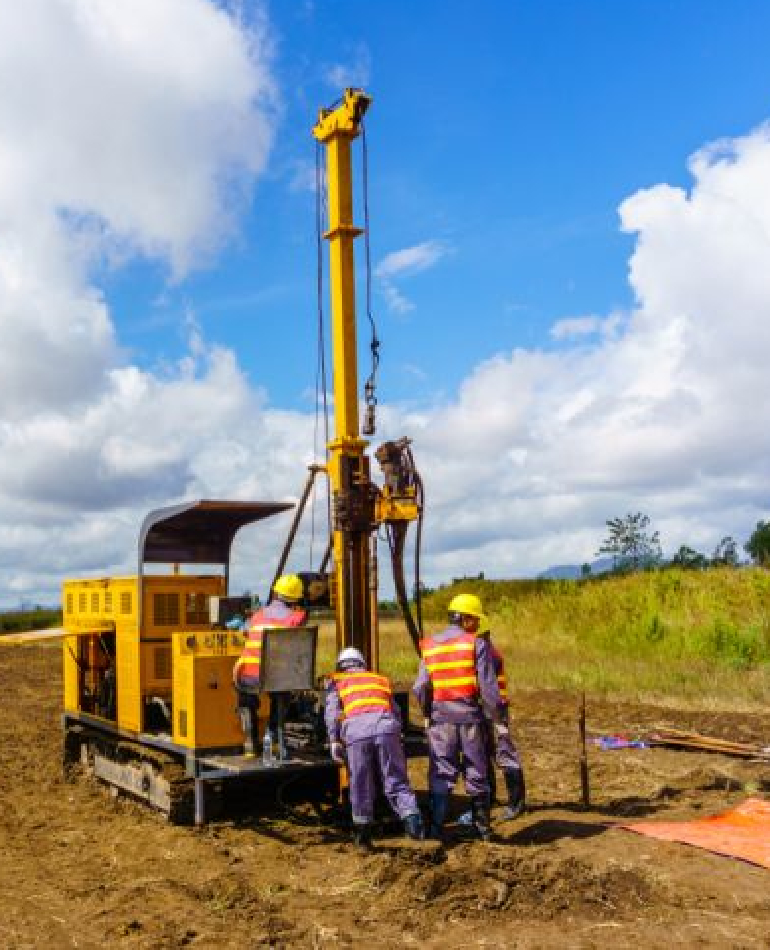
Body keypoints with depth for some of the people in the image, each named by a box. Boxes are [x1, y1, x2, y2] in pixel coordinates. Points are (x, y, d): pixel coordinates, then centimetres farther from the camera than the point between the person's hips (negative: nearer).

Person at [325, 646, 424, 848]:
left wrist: (334, 740, 5)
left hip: (356, 728, -2)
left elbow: (331, 712, 10)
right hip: (386, 724, 2)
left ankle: (363, 831, 19)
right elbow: (396, 712, 29)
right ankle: (412, 818, -11)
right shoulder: (381, 680, 35)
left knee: (360, 784, 11)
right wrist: (396, 736, 33)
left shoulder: (338, 682, 27)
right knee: (396, 780, 7)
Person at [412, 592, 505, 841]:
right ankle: (482, 828, 19)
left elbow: (420, 688, 1)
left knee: (441, 774, 8)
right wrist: (498, 717, 0)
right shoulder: (477, 644, -6)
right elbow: (488, 687, -9)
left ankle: (436, 827, 3)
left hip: (441, 718, 2)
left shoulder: (430, 647, 5)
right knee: (477, 774, 11)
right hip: (471, 716, -2)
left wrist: (427, 713, 16)